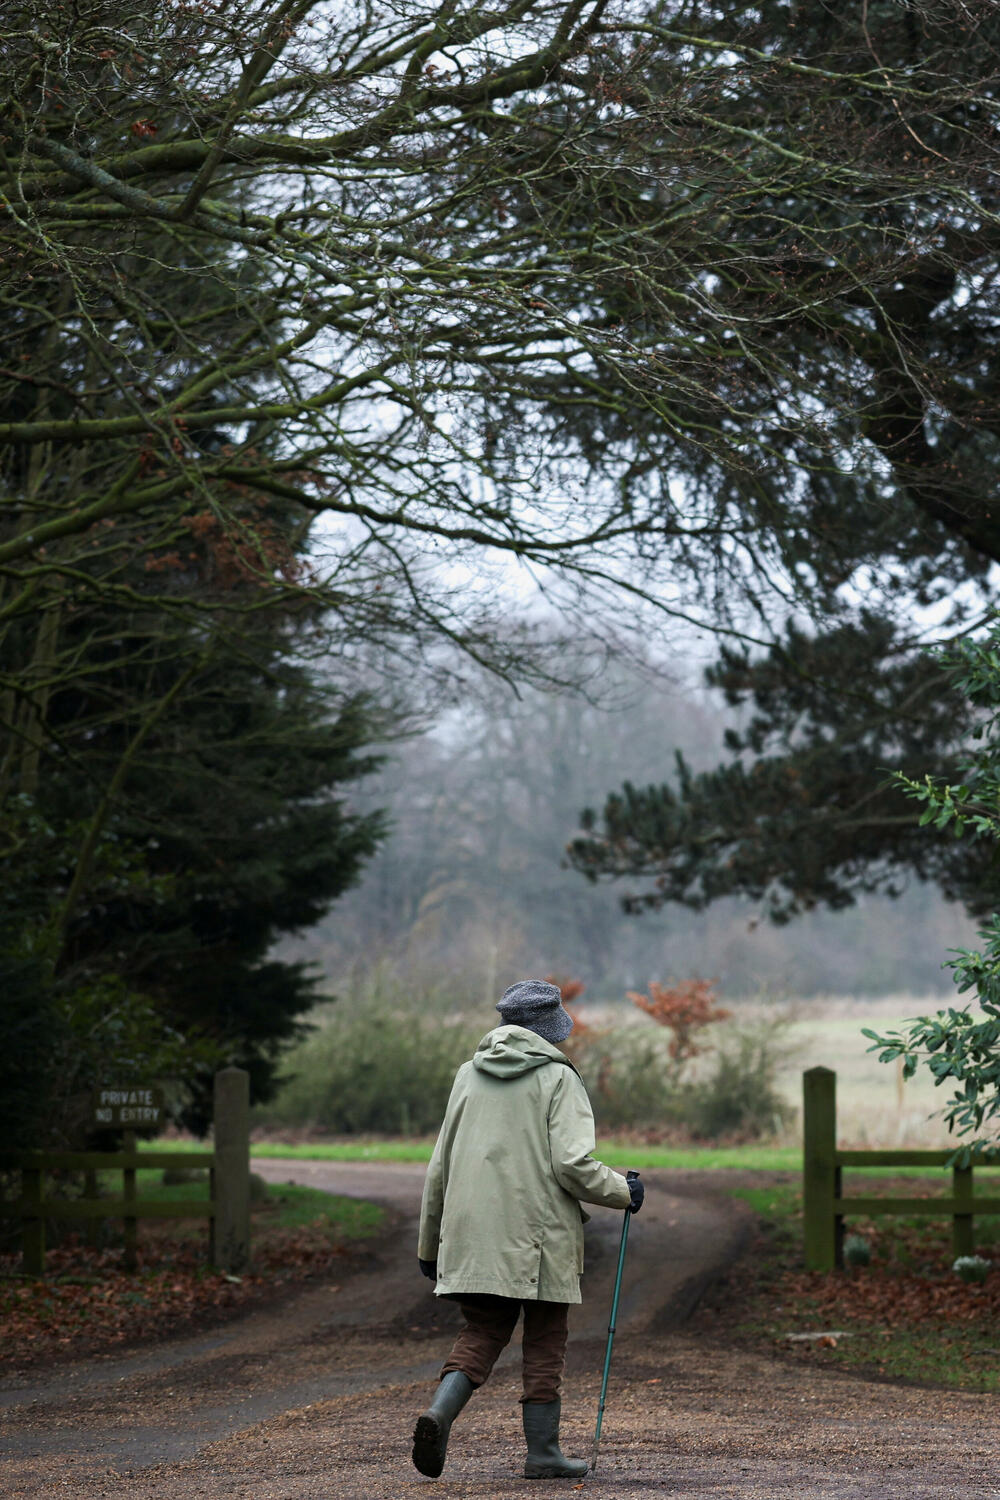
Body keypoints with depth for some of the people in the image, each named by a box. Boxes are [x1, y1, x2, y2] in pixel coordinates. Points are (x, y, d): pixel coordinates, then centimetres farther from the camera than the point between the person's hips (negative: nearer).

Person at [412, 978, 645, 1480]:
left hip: (473, 1232, 4)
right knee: (545, 1341, 6)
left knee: (483, 1331, 10)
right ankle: (542, 1451, 8)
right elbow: (572, 1165, -15)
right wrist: (624, 1192, 3)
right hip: (539, 1234, -4)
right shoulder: (558, 1079, -5)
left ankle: (439, 1412, -14)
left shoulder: (469, 1075, 11)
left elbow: (440, 1166, 12)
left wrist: (430, 1244, 20)